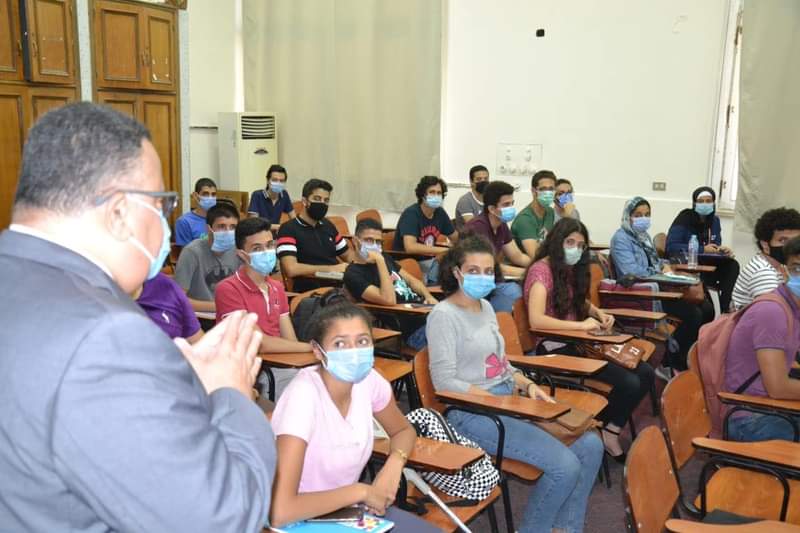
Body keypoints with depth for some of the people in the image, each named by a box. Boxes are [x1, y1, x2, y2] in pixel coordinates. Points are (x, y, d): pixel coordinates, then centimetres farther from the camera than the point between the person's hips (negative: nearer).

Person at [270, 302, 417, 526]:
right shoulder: (303, 395, -27)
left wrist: (394, 464, -11)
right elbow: (280, 511, -34)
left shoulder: (368, 379, -10)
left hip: (345, 512, 5)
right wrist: (362, 491, -23)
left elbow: (404, 430, 10)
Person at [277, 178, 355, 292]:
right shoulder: (288, 229, -4)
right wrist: (332, 268, -13)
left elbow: (347, 255, 27)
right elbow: (291, 269, -17)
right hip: (309, 291, -7)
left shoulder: (327, 225, 20)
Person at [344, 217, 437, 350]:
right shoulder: (353, 274, -10)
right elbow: (389, 300, -21)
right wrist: (380, 262, -20)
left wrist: (429, 297, 2)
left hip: (424, 308, 9)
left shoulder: (384, 257, 16)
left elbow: (411, 280, 22)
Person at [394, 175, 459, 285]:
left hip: (429, 261, 8)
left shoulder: (440, 213, 5)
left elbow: (456, 238, 18)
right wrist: (445, 250, -30)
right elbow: (410, 247, -31)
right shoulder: (411, 214, -17)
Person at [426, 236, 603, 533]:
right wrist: (500, 401, -19)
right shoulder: (443, 315, -12)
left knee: (590, 445, -5)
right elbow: (446, 383, -16)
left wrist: (527, 385, 2)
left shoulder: (486, 307, 14)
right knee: (564, 465, -20)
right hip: (472, 412, -8)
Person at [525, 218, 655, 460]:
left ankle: (611, 431, 4)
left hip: (578, 343, 9)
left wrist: (599, 314, 7)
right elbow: (536, 320, -26)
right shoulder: (542, 270, -13)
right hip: (555, 348, -9)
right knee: (628, 383, -19)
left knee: (645, 374, -6)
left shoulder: (571, 269, 12)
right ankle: (594, 430, 3)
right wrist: (581, 325, -25)